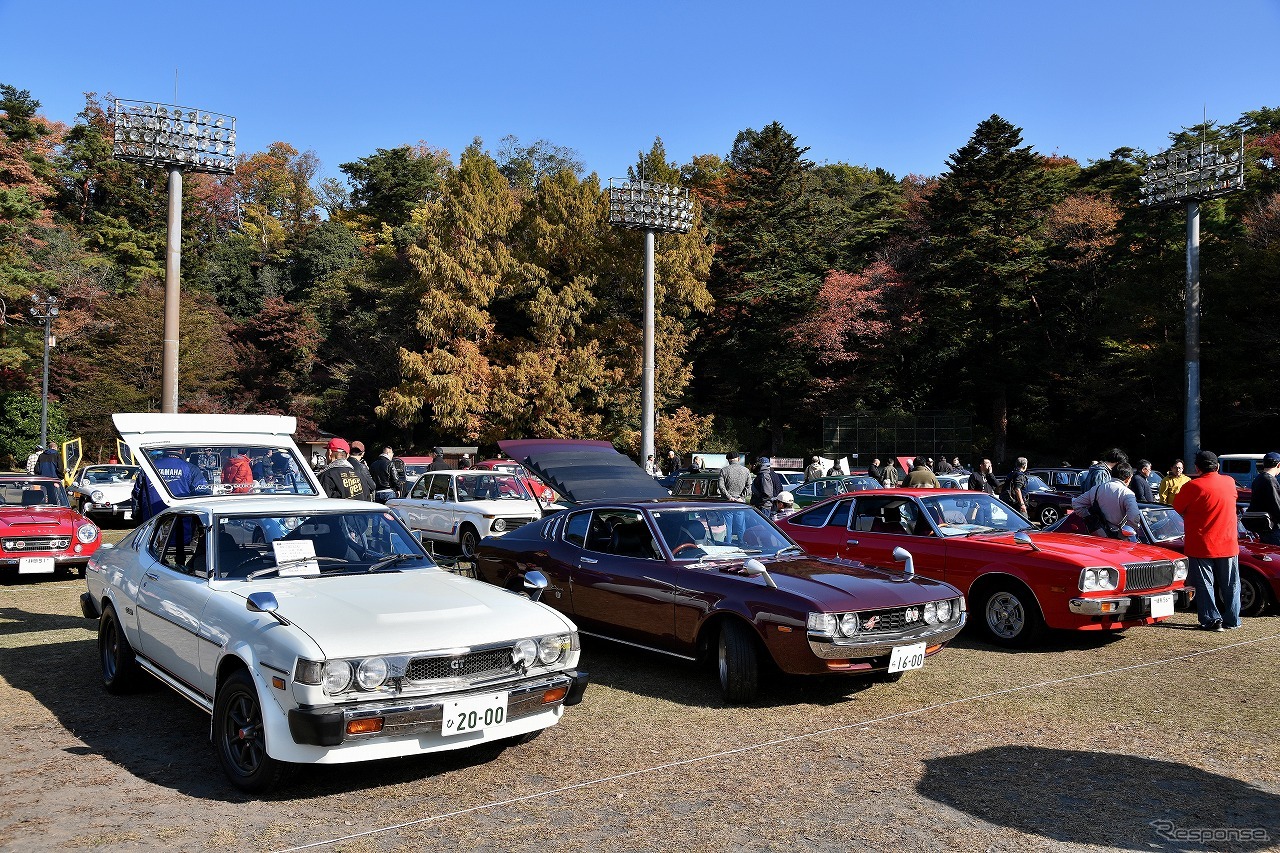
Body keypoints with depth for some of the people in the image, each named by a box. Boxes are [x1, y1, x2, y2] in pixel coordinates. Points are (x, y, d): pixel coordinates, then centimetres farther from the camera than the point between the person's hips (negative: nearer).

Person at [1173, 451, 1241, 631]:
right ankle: (1232, 621, 19)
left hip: (1201, 546, -4)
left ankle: (1212, 620, 2)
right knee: (1230, 585, 14)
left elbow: (1178, 507, -6)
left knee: (1205, 585, 5)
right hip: (1228, 545, 4)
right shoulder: (1230, 482, 0)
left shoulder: (1193, 487, -17)